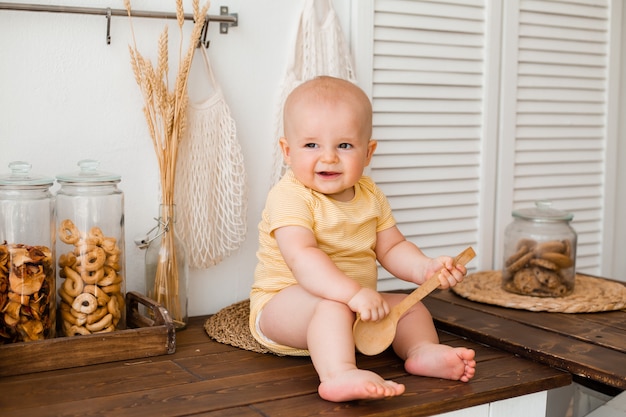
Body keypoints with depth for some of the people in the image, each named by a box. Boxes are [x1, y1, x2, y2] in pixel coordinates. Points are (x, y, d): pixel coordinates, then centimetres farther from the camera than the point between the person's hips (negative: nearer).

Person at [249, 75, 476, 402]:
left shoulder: (370, 196, 5)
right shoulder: (289, 196, -20)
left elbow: (392, 248, 8)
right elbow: (301, 257, -34)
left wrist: (424, 268, -13)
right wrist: (352, 292, -46)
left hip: (353, 306, 8)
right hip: (282, 308, -8)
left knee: (408, 305, 4)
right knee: (334, 304, -36)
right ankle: (339, 375, -50)